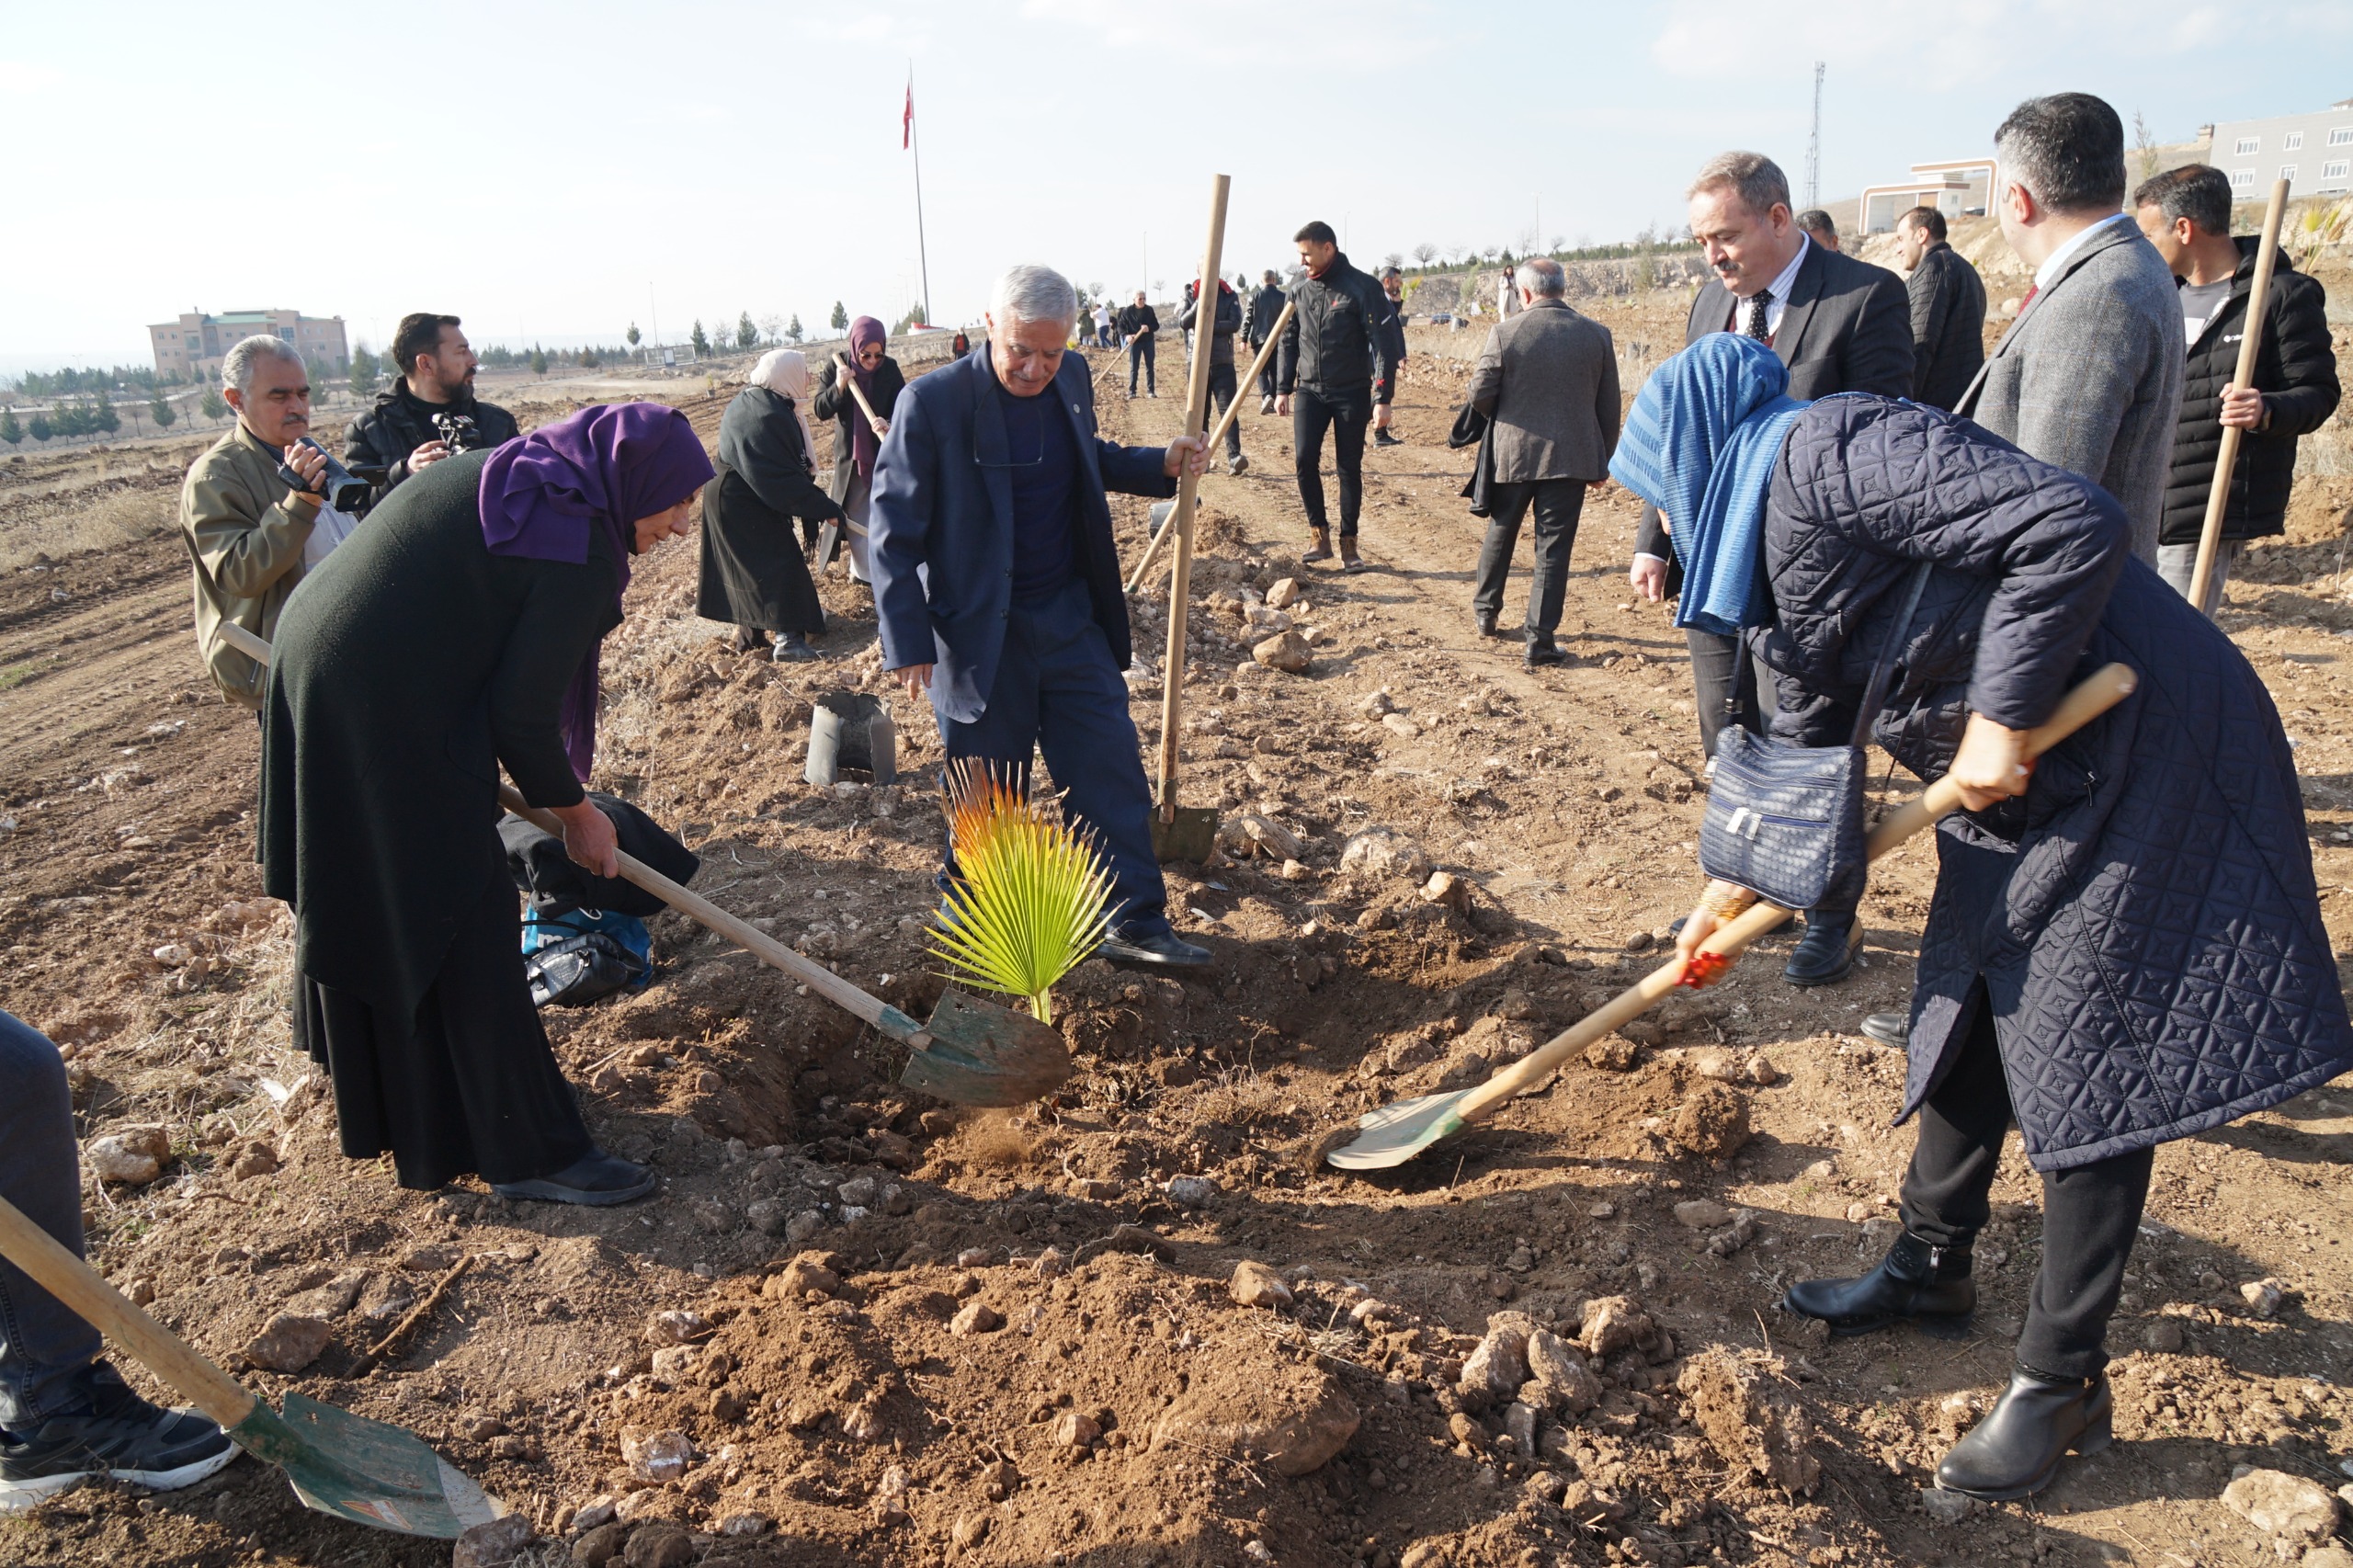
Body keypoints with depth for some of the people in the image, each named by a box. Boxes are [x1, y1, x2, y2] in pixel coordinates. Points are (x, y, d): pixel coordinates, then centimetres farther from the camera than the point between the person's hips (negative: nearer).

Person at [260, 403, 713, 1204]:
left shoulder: (507, 473, 12)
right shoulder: (581, 542, -15)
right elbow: (525, 710, -15)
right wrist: (573, 811, 0)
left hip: (318, 680, 10)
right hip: (383, 717, -10)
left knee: (371, 905, 24)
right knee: (463, 925, -2)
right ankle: (528, 1152, 9)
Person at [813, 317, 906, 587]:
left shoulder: (890, 369, -10)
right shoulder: (836, 367, -8)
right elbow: (820, 411, -9)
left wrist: (889, 424, -35)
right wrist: (838, 387, -27)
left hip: (885, 453, -1)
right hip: (850, 454, 1)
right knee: (855, 516, 11)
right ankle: (863, 568, 29)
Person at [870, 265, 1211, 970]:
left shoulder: (1072, 381, 1)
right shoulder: (933, 402, -15)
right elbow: (894, 531, -11)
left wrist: (1160, 465, 3)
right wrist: (909, 643, -13)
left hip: (1072, 621, 5)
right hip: (982, 637, -5)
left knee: (1111, 772, 6)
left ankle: (1136, 923, 17)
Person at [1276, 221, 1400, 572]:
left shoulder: (1362, 288, -9)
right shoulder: (1299, 291, 6)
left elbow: (1381, 345, -12)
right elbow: (1288, 342, 16)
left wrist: (1382, 398, -18)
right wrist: (1283, 388, 10)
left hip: (1351, 393, -4)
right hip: (1310, 391, 4)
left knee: (1350, 468, 2)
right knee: (1304, 459, -10)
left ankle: (1348, 543, 13)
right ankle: (1319, 532, 6)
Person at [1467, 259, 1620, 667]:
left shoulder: (1504, 333, -9)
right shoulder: (1596, 334, -1)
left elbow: (1479, 394, -7)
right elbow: (1609, 406, 4)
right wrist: (1603, 460, 14)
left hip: (1513, 454, 0)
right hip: (1572, 457, 0)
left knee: (1500, 534, 20)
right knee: (1553, 546, 4)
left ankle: (1486, 611, 34)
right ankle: (1540, 638, 2)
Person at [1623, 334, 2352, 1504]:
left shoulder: (1826, 451, -20)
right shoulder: (1768, 531, 11)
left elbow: (2073, 524, -30)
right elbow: (1808, 739, 20)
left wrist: (2000, 718, -24)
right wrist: (1733, 888, 22)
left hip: (2136, 749, -10)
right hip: (2013, 778, 10)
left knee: (2081, 1058, -2)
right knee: (1964, 1015, 17)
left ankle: (2064, 1382, 14)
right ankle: (1930, 1266, 37)